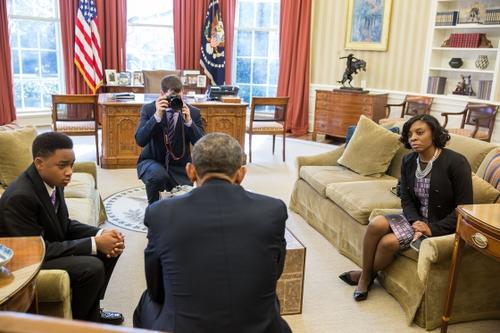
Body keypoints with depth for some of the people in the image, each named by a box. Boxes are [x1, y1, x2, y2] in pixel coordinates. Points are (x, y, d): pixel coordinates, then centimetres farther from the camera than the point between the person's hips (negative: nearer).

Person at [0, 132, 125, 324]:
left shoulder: (52, 181, -5)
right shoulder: (20, 197, -30)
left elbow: (64, 225, 5)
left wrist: (100, 234, -13)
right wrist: (94, 244, -27)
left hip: (50, 245, 9)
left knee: (111, 245, 3)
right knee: (92, 267, -25)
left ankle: (91, 310, 17)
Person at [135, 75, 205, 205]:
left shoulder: (193, 112, -6)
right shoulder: (149, 109, -8)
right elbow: (140, 140, -20)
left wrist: (188, 121, -27)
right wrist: (157, 116, -31)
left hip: (180, 167, 2)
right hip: (152, 162, -1)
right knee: (158, 175, -35)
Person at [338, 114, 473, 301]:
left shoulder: (456, 162, -18)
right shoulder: (409, 161, 0)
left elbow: (464, 207, -16)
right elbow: (406, 200, 2)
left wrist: (433, 229, -22)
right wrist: (416, 221, -18)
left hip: (441, 227, -5)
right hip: (416, 219, 6)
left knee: (389, 242, -25)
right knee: (376, 224, -22)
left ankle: (367, 276, 6)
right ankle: (365, 274, -2)